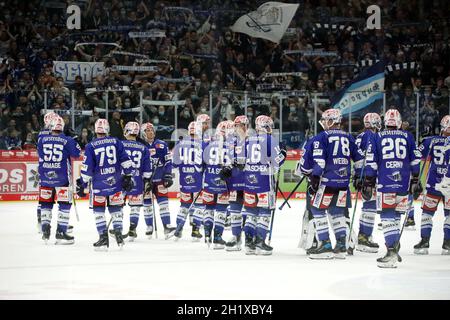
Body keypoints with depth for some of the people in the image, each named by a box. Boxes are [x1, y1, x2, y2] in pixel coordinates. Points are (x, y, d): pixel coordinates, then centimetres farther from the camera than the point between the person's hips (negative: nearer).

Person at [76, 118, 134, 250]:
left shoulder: (91, 146, -4)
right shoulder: (116, 142, 2)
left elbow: (87, 168, -5)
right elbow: (125, 160, 1)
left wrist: (82, 184, 3)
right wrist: (128, 176, 10)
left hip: (98, 183, -2)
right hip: (116, 182, 2)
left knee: (99, 210, 7)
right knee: (116, 208, 14)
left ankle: (103, 239, 0)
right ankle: (119, 236, 8)